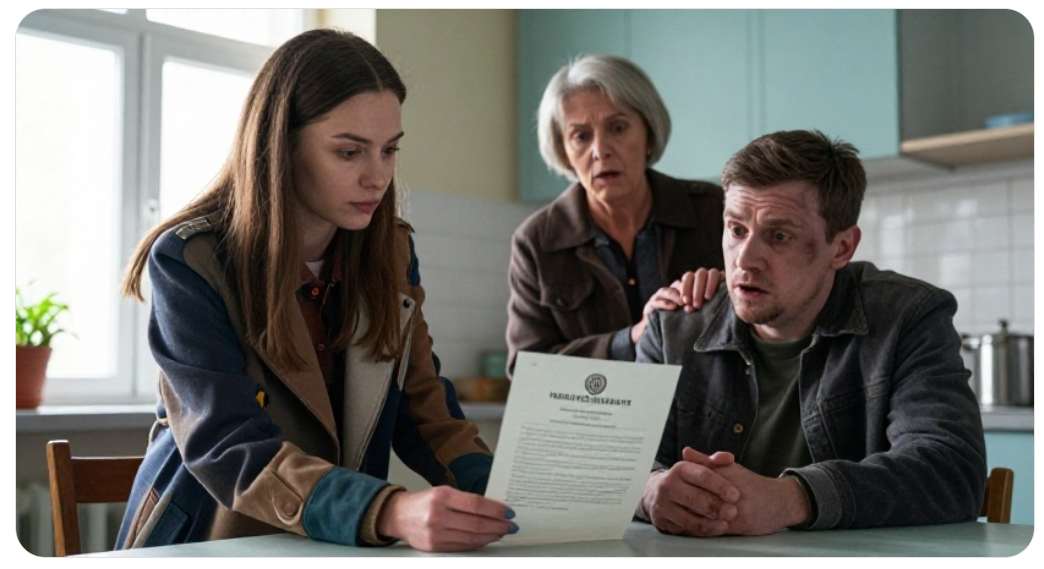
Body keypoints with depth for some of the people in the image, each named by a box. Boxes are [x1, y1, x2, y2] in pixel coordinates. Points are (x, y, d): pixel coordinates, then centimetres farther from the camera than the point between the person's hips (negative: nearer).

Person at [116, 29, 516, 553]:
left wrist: (501, 492, -16)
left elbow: (424, 411, 4)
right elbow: (227, 448, -22)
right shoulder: (190, 261, -13)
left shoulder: (392, 254, 2)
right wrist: (390, 513, -37)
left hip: (340, 550, 4)